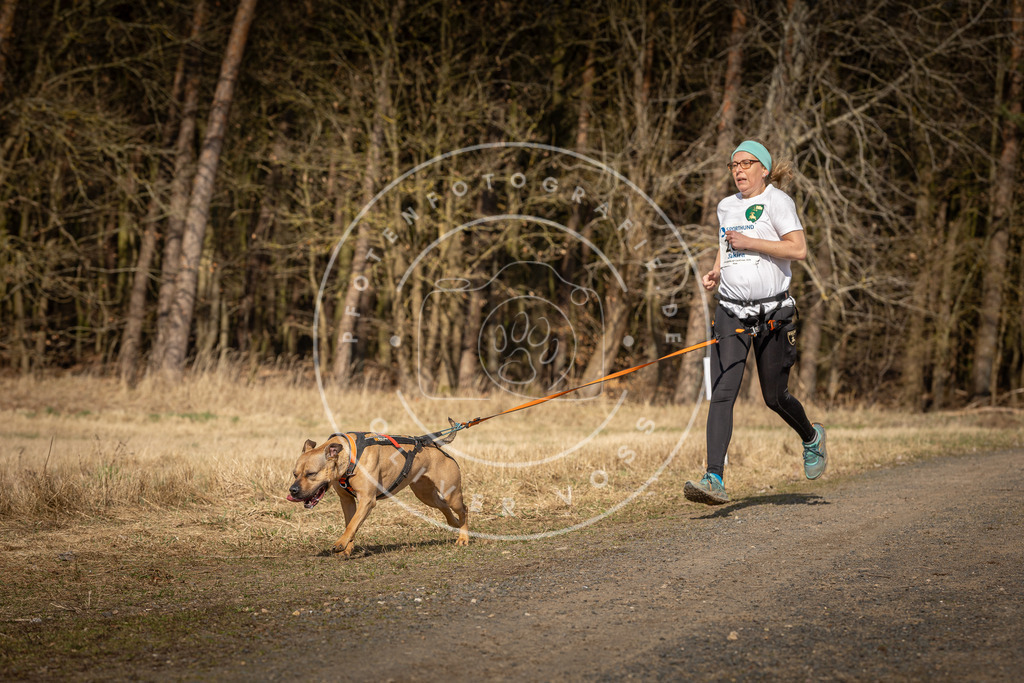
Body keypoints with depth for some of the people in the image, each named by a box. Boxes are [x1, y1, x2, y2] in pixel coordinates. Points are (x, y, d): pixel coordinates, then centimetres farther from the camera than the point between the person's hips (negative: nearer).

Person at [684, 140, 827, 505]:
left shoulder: (777, 201, -5)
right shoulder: (726, 206, 14)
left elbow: (799, 249, -13)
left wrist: (749, 243, -16)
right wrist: (715, 272, 10)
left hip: (772, 312, -4)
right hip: (730, 311, 4)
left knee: (775, 396, 7)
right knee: (722, 394, -11)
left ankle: (811, 437, 40)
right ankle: (714, 479, -18)